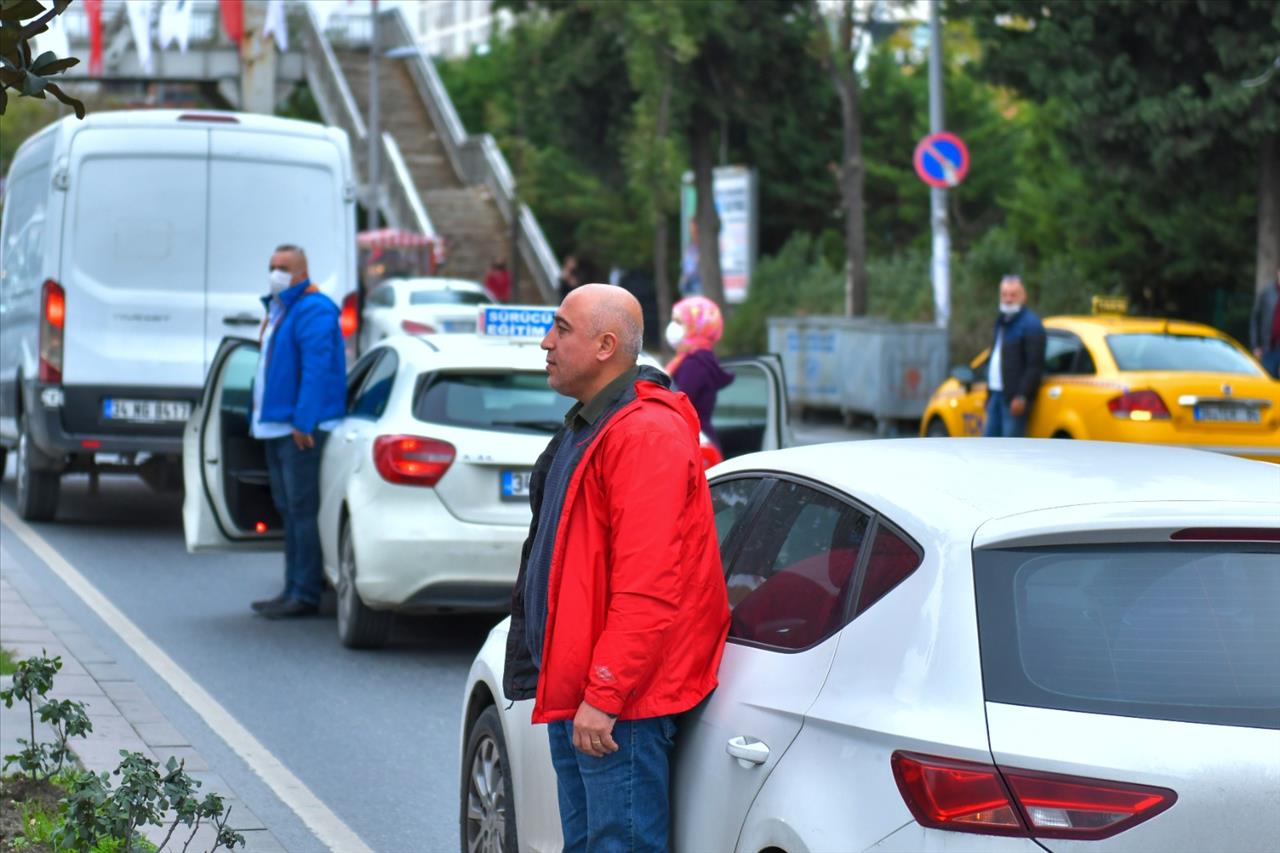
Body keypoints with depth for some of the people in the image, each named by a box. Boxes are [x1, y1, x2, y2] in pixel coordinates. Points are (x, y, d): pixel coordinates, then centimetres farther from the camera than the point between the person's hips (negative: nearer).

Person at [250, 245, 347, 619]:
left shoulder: (313, 311, -13)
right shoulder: (277, 308, 19)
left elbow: (317, 370, -21)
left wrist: (303, 421, -25)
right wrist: (260, 416, 23)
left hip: (301, 429, -11)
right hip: (275, 427, 11)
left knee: (302, 509, -9)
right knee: (288, 510, 13)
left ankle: (304, 593, -7)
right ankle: (293, 590, 19)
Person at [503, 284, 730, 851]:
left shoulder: (644, 434, -18)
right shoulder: (587, 428, 17)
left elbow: (646, 589, -24)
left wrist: (603, 697, -25)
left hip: (618, 704, -11)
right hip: (572, 695, 11)